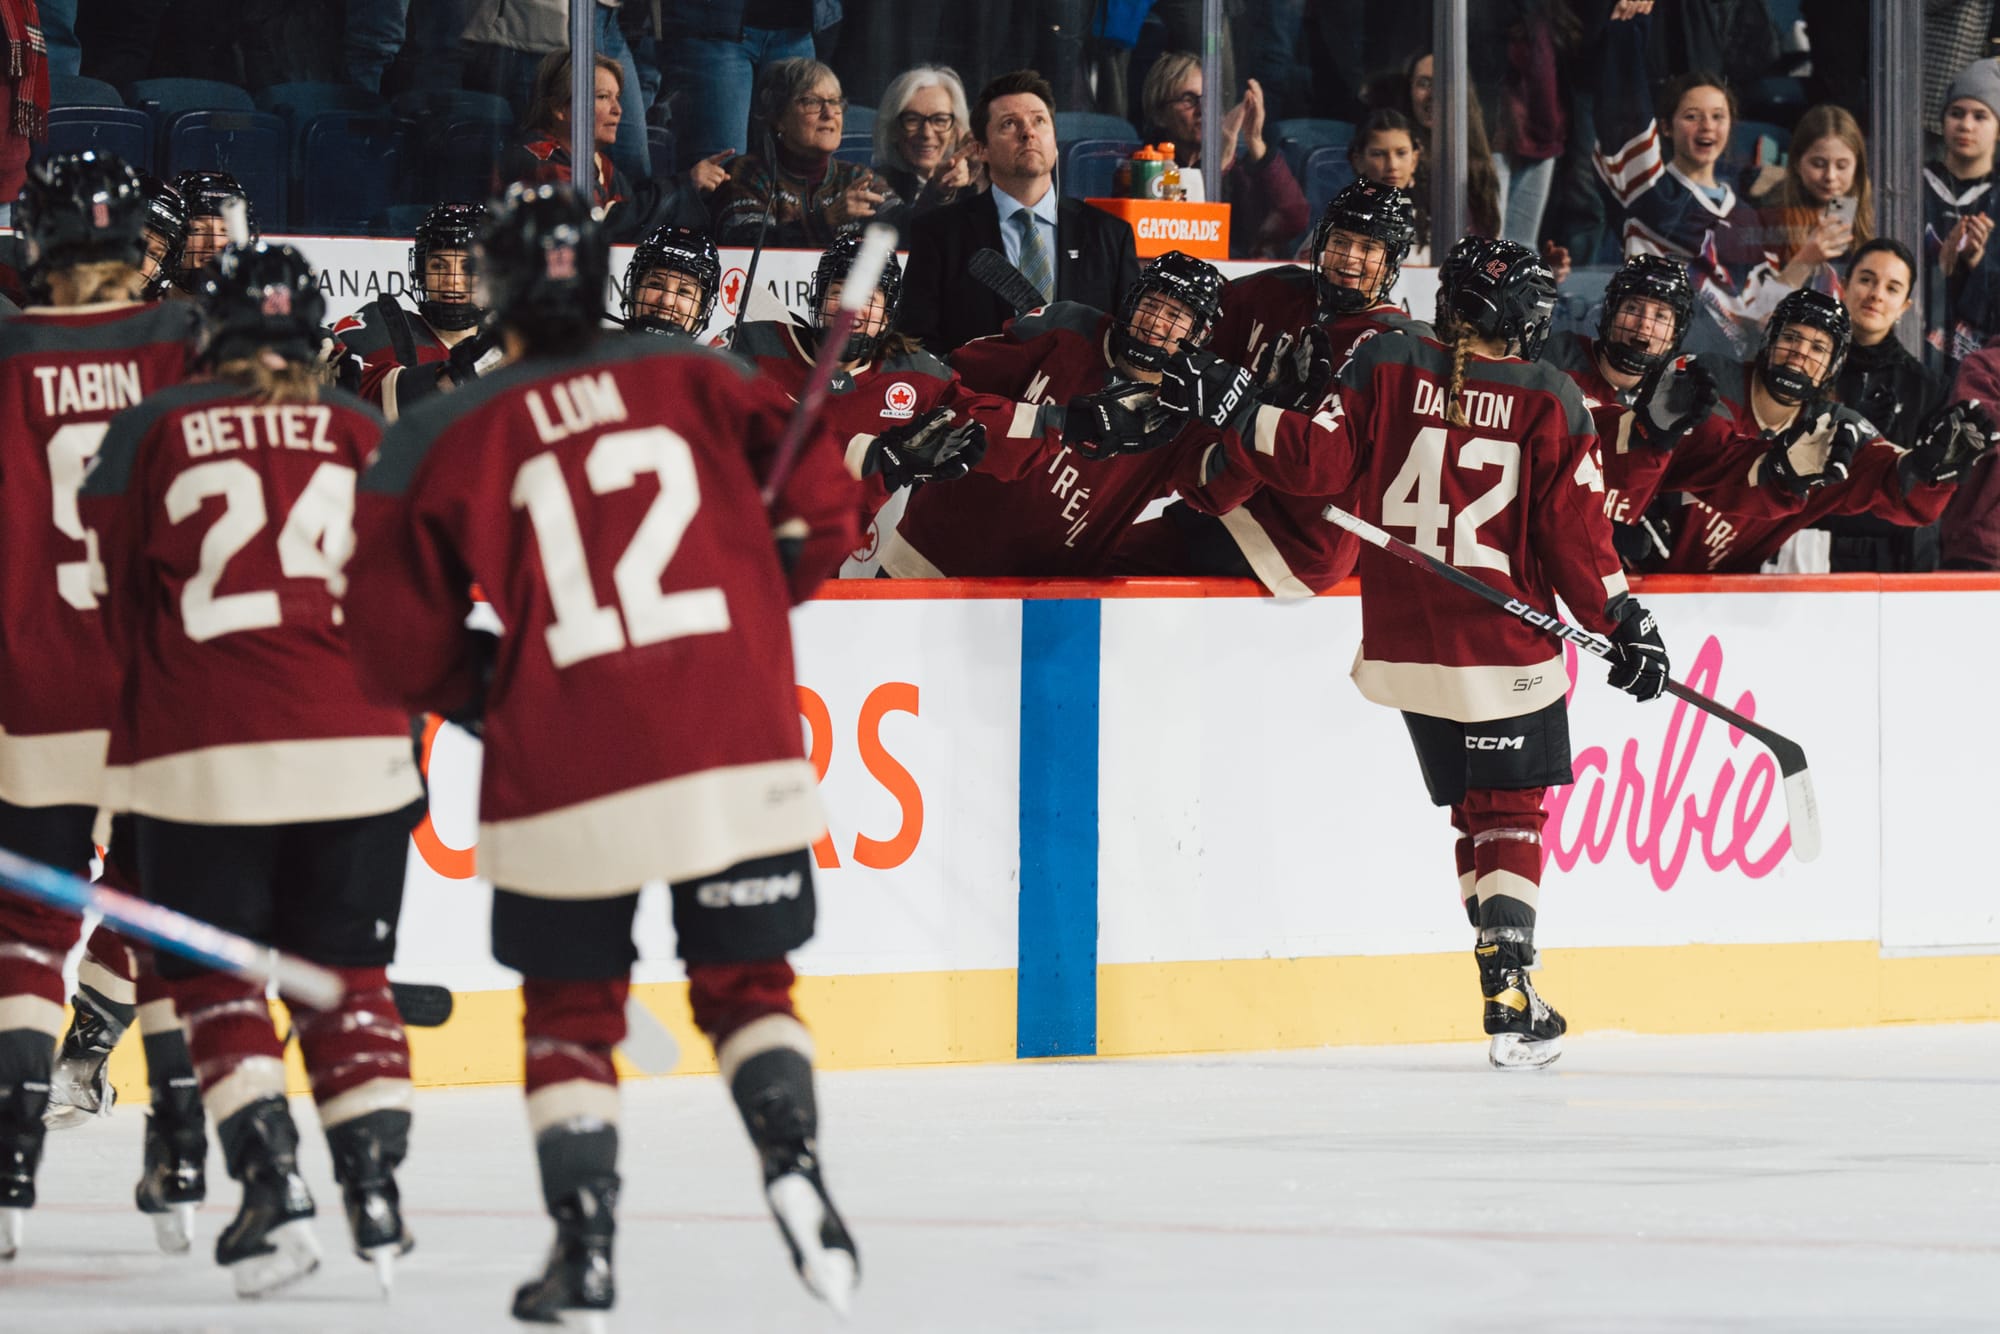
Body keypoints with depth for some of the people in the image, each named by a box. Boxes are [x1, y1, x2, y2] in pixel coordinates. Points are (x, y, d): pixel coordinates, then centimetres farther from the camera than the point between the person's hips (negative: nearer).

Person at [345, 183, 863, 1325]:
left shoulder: (441, 441, 3)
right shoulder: (699, 378, 6)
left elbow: (404, 650, 2)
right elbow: (820, 504, 2)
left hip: (564, 776, -1)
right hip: (738, 755, 1)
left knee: (571, 1011, 16)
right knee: (746, 986, 16)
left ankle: (585, 1236, 6)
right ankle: (791, 1150, -8)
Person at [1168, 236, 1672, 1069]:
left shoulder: (1386, 367, -1)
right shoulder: (1550, 400, -5)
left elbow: (1322, 461, -6)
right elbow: (1575, 531, -5)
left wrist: (1231, 416, 4)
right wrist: (1621, 623, 3)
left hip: (1404, 643, 3)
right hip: (1505, 650, -3)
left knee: (1473, 808, 18)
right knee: (1509, 813, 5)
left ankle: (1508, 981, 18)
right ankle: (1509, 997, -8)